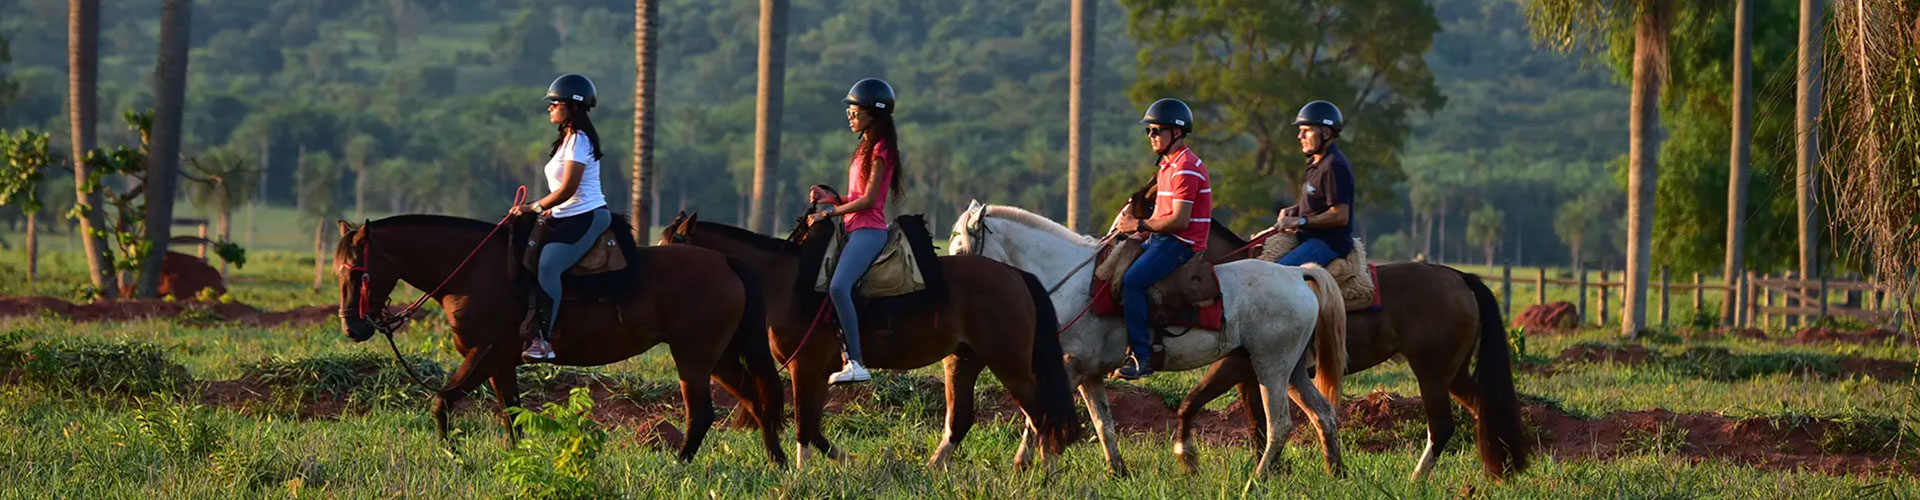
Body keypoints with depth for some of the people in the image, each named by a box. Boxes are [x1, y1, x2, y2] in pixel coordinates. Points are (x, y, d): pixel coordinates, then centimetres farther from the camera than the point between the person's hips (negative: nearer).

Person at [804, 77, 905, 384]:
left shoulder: (880, 150, -8)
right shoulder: (866, 147, 20)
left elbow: (868, 200, -14)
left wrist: (830, 213, -11)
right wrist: (830, 198, 7)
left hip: (868, 231, -11)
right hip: (855, 230, 11)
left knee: (839, 286, -30)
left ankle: (856, 363, -35)